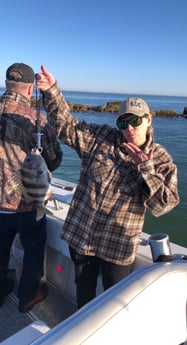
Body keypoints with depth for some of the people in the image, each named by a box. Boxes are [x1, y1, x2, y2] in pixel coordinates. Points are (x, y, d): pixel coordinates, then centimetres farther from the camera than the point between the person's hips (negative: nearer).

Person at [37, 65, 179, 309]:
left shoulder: (161, 160, -9)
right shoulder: (100, 137, -5)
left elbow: (164, 205, -15)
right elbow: (65, 125, -5)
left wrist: (146, 170, -26)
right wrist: (51, 90, -18)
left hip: (118, 246, -2)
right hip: (80, 234, 3)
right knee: (83, 290, 25)